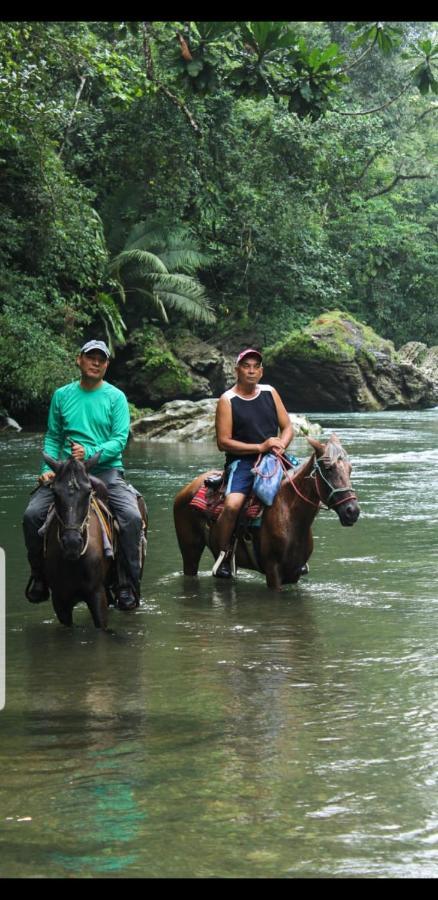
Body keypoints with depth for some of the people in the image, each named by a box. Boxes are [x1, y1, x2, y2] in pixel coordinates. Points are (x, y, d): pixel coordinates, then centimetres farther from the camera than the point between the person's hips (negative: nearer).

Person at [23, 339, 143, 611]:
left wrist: (90, 453, -21)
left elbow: (120, 440, -6)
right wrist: (49, 468, -3)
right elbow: (53, 437, 12)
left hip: (106, 469, -2)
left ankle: (128, 587, -17)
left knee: (131, 516, -27)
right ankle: (39, 577, 2)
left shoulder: (115, 397, 2)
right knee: (32, 514, -17)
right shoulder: (62, 395, 10)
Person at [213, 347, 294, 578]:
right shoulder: (227, 401, -3)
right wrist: (260, 447, -15)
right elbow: (223, 442, -8)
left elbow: (287, 427, 14)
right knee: (232, 505, -30)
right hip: (242, 461, -5)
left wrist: (280, 445, -9)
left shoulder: (270, 393, 11)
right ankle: (223, 554, -9)